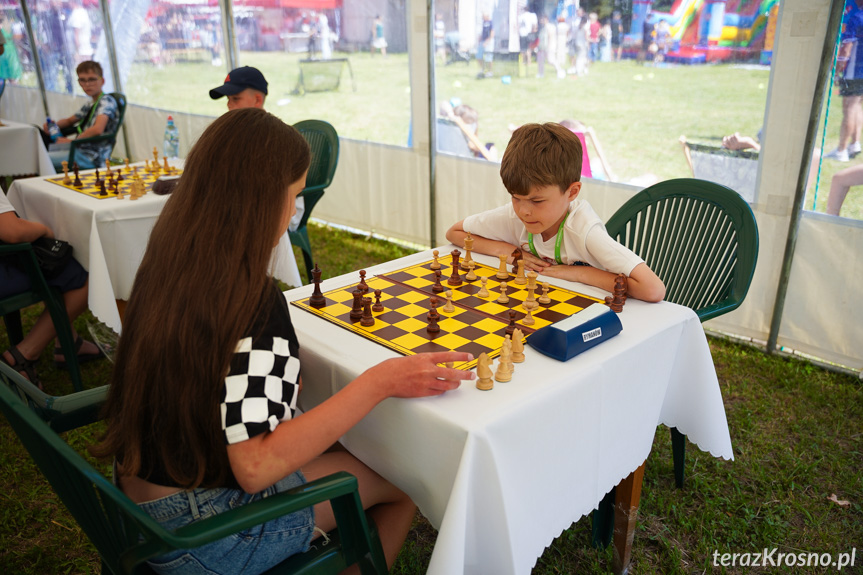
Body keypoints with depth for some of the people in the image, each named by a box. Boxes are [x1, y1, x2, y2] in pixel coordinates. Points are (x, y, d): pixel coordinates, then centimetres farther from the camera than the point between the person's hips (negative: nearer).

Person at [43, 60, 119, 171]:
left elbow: (97, 129, -24)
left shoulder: (107, 100, -7)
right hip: (80, 150, 9)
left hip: (92, 158, -9)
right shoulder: (89, 106, 20)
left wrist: (71, 141, -13)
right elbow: (69, 121, 36)